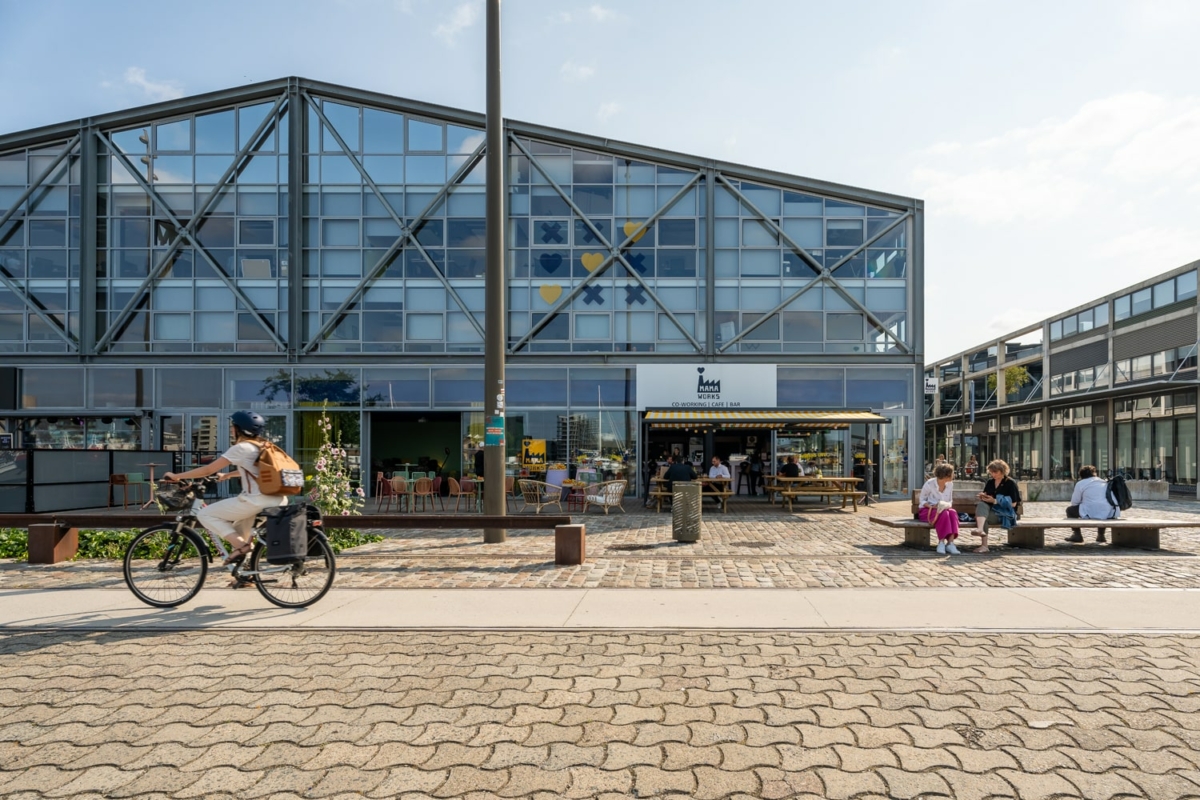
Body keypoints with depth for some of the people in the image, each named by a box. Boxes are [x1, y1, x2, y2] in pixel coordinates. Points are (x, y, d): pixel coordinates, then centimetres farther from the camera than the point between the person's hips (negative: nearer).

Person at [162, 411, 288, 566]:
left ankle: (240, 545, -8)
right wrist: (227, 475, 48)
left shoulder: (240, 448, -5)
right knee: (239, 530, 31)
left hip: (257, 501, -9)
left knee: (204, 514, 2)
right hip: (278, 500, 9)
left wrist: (176, 476, 6)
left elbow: (208, 470, -4)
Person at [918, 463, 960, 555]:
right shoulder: (929, 483, -11)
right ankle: (941, 542, -31)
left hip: (944, 510, 4)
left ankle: (950, 543, -38)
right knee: (944, 514, -36)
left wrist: (948, 505, -12)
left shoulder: (950, 484, 3)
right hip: (927, 510, -4)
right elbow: (922, 500, -4)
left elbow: (950, 501, 13)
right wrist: (932, 506, -23)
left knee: (952, 512, -31)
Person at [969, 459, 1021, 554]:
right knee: (981, 505, -31)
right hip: (990, 509, 5)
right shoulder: (990, 482, 18)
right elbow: (984, 500, 24)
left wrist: (994, 501, -13)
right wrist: (982, 497, -1)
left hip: (1005, 513, -5)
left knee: (982, 517, -32)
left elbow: (1013, 503, -6)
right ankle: (980, 529, -52)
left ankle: (984, 545, -42)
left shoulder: (1010, 483, 1)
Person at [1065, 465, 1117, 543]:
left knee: (1070, 510, 17)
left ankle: (1077, 535, 12)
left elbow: (1074, 502, 5)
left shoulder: (1080, 484, 4)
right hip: (1109, 515, 6)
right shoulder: (1105, 482, 20)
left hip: (1090, 514, -6)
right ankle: (1101, 535, 33)